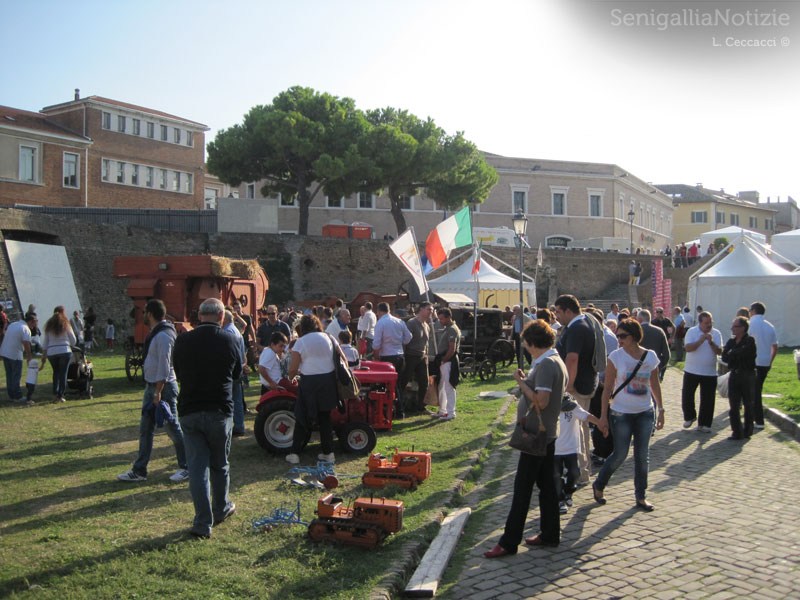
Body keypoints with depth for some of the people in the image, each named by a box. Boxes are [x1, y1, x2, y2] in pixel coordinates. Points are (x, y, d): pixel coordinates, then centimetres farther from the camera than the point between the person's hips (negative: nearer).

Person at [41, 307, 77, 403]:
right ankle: (60, 395, -2)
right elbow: (73, 341, 5)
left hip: (51, 352, 3)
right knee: (63, 373, 1)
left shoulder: (49, 325, 9)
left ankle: (55, 392, 10)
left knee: (56, 372, 19)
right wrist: (69, 345, 26)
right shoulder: (66, 324, 1)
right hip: (65, 351, -3)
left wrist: (43, 355, 15)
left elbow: (45, 342, 10)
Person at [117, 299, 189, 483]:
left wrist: (158, 392, -23)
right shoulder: (154, 334, 13)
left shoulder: (163, 335, -19)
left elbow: (164, 365, -22)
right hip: (151, 385, 10)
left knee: (173, 429, 0)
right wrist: (152, 390, 17)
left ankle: (186, 468, 12)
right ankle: (139, 471, 19)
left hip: (164, 387, -10)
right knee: (145, 429, 12)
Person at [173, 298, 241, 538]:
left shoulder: (182, 340, -3)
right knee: (220, 464, 16)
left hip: (189, 411, 1)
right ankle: (221, 509, 33)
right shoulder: (228, 340, -7)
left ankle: (203, 523, 5)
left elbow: (178, 373, 10)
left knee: (197, 466, 5)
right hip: (220, 411, -1)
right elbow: (237, 373, 7)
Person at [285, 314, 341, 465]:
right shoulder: (328, 338, 5)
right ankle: (328, 453, 16)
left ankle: (294, 454, 10)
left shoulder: (300, 342, -5)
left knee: (303, 418, 7)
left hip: (310, 382, -3)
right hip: (329, 380, 4)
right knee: (325, 418, 14)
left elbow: (293, 368, -5)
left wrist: (290, 378, 15)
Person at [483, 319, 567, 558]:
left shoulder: (546, 364, -20)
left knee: (522, 487, -5)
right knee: (546, 484, 16)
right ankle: (550, 534, 25)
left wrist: (521, 382, -16)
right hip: (548, 433, 10)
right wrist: (526, 380, 10)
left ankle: (509, 542, 1)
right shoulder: (556, 361, 12)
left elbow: (541, 401, -27)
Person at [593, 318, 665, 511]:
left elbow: (655, 384, 10)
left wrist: (661, 410, 9)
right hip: (621, 413, -3)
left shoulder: (650, 356, -1)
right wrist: (604, 415, -7)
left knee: (642, 456, 7)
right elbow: (608, 387, -6)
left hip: (645, 413, 3)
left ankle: (641, 496, 20)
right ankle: (598, 485, 23)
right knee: (620, 455, 1)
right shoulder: (616, 357, -9)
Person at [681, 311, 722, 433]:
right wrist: (701, 340, -27)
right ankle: (689, 417, 29)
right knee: (687, 395, 5)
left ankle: (704, 424, 15)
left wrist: (711, 342, -24)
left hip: (710, 373, 1)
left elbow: (719, 351, -9)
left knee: (708, 400, 3)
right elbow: (688, 348, -17)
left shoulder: (716, 334, 1)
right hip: (692, 371, -1)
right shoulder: (692, 332, -4)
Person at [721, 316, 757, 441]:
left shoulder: (750, 341, -8)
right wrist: (736, 356, -17)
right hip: (734, 375, 5)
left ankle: (747, 430, 18)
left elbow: (741, 353, -23)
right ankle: (737, 432, 5)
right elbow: (724, 357, 0)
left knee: (748, 404, 6)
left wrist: (731, 354, -6)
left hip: (748, 375, -5)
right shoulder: (731, 341, 10)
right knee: (734, 406, 1)